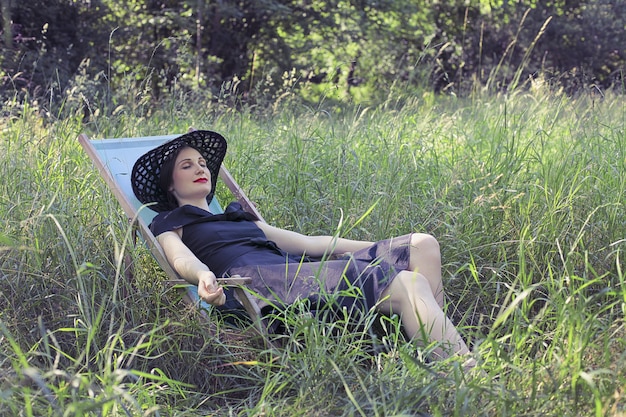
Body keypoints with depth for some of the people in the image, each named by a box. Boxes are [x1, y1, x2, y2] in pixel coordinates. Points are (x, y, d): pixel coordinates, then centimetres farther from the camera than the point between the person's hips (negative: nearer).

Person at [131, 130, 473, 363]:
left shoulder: (238, 216, 37)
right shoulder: (170, 223, 19)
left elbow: (309, 242, 34)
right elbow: (180, 257, -5)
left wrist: (379, 248, 28)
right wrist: (204, 277, -32)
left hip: (298, 270, 8)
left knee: (421, 245, -8)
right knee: (408, 284, -26)